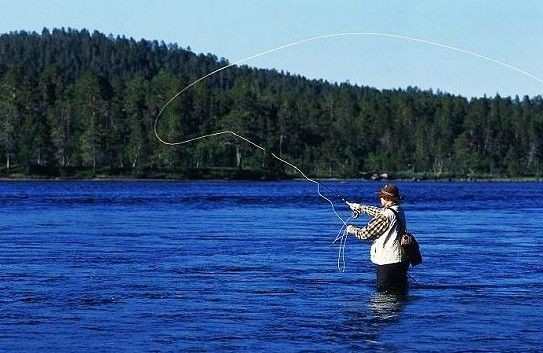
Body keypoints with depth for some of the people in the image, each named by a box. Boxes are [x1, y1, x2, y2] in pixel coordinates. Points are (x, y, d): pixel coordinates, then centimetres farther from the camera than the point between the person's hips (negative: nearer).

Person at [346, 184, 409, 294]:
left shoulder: (386, 215, -20)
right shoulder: (398, 211, 9)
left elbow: (366, 233, -15)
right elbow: (379, 212, 29)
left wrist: (351, 230, 4)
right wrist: (361, 207, 40)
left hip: (388, 261, -9)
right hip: (401, 259, 9)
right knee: (400, 292, 16)